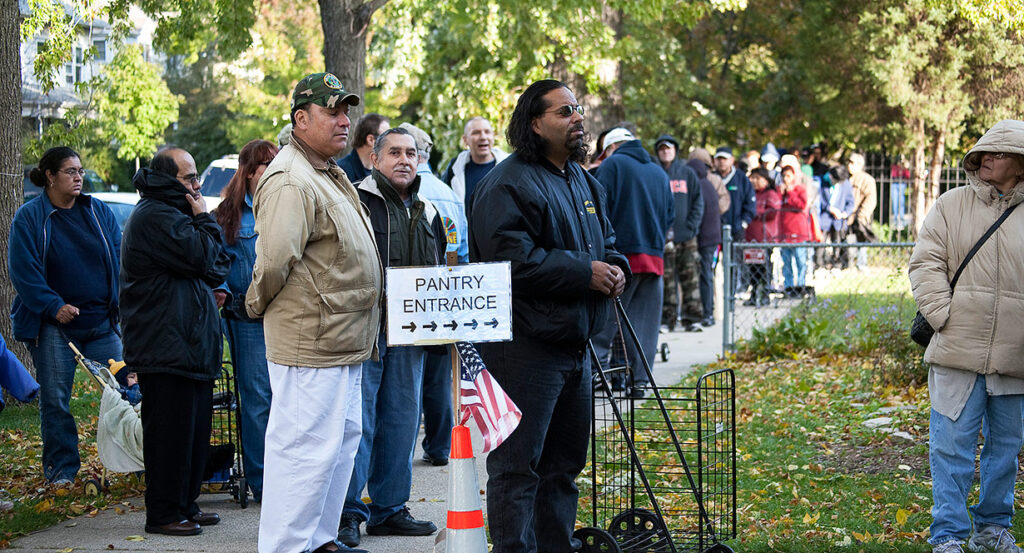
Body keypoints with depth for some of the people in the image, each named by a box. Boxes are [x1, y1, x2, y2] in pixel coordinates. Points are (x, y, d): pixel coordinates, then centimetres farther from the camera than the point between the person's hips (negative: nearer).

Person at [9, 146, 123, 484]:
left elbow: (118, 261, 10)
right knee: (55, 400, 0)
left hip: (102, 322, 3)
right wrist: (53, 307, -15)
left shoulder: (99, 212, 10)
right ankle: (61, 469, 9)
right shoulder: (29, 218, -1)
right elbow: (23, 270, -7)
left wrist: (119, 305, -2)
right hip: (54, 326, -3)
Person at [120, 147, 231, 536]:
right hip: (167, 347, -11)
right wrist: (204, 219, -5)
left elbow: (217, 266, 23)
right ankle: (163, 514, -1)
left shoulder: (169, 212, 21)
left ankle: (185, 505, 21)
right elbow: (202, 258, -19)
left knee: (194, 428, 13)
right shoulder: (155, 216, -14)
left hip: (188, 344, 11)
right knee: (170, 429, -6)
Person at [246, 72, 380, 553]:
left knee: (342, 438, 18)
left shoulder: (329, 175, 18)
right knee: (306, 446, -8)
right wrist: (259, 306, -10)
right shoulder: (290, 181, -18)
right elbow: (275, 260, -27)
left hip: (343, 342, 11)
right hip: (310, 344, -11)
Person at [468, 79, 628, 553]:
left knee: (564, 459, 17)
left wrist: (615, 266, 5)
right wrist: (585, 273, -21)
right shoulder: (510, 184, -13)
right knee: (518, 463, -6)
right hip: (527, 348, -10)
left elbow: (604, 239, 28)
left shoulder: (583, 181, 17)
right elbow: (512, 259, -23)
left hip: (574, 344, 10)